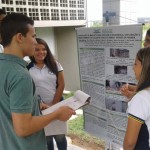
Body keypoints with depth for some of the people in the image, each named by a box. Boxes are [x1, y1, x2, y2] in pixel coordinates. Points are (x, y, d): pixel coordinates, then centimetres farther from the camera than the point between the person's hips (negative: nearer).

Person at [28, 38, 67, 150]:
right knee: (46, 137, 13)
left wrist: (53, 104, -7)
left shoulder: (55, 65, 0)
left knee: (60, 135, 10)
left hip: (56, 106, 1)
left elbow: (61, 85, -1)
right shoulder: (27, 69, -4)